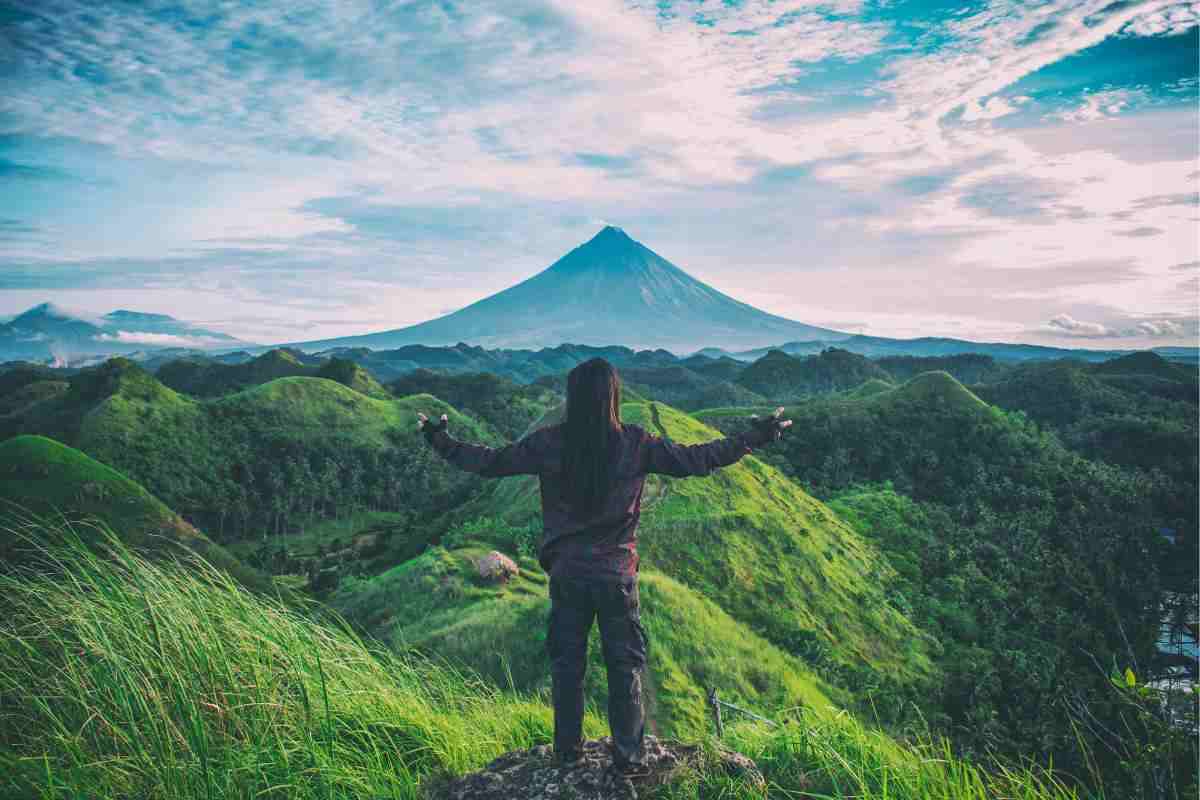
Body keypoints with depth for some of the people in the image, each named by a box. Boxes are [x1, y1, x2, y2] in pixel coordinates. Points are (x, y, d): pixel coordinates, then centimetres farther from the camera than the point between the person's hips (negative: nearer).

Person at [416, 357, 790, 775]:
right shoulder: (636, 443, -10)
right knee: (625, 665, 12)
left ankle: (567, 750, 28)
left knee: (566, 663, 16)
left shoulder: (549, 443, -8)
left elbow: (489, 462, -1)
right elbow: (695, 460, -5)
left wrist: (440, 440, 14)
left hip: (566, 572, 1)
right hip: (617, 573, -1)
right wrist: (755, 437, 6)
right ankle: (628, 756, 20)